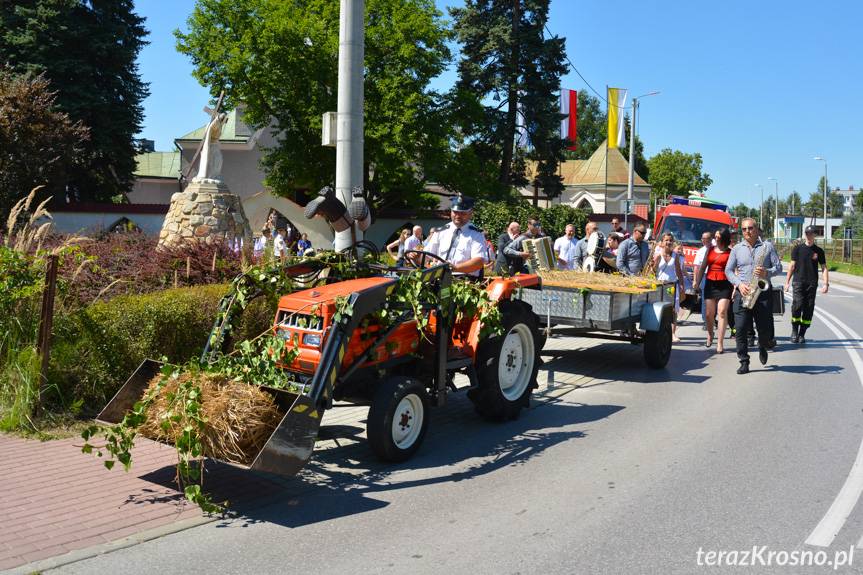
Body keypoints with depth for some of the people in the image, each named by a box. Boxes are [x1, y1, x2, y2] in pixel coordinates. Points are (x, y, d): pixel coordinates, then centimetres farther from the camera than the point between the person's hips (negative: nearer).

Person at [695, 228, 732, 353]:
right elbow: (702, 267, 17)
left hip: (724, 285, -4)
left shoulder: (730, 252, 2)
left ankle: (720, 343, -11)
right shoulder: (710, 249, 13)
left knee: (722, 312, -12)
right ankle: (710, 334, 32)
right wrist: (697, 283, 13)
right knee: (709, 313, 5)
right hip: (710, 283, 4)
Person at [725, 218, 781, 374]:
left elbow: (778, 266, 6)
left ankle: (762, 347, 35)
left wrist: (767, 272, -16)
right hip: (742, 293, 1)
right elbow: (728, 270, 8)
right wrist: (739, 284, -8)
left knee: (765, 329, 2)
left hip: (763, 292, -1)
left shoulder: (767, 246, 8)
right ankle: (744, 362, 0)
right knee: (741, 329, -7)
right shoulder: (737, 249, 10)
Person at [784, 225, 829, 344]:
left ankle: (802, 334, 10)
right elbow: (792, 265, 6)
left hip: (812, 284, 2)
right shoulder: (797, 248, 5)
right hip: (798, 282, -2)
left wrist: (826, 284, -1)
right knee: (797, 305, -17)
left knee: (808, 309, 1)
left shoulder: (819, 251, 9)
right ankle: (794, 331, -3)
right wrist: (787, 281, 2)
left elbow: (824, 268, 9)